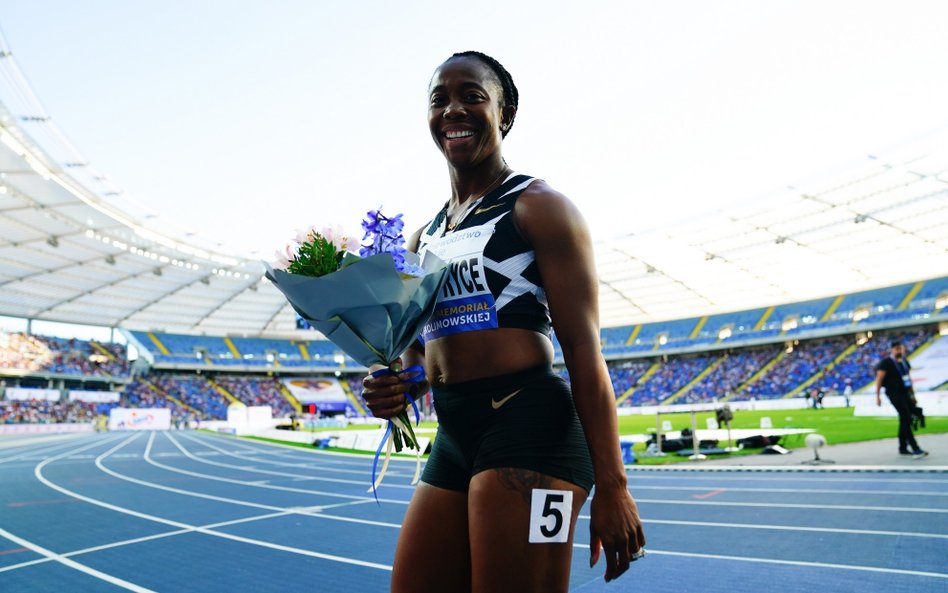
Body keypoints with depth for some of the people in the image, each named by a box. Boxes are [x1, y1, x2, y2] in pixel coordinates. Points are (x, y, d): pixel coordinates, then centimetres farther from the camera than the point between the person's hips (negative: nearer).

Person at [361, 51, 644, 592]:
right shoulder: (424, 238, 19)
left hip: (527, 427, -7)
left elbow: (583, 349, -10)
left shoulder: (538, 207, -2)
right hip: (452, 441, 8)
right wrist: (397, 387, 1)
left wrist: (611, 485, -15)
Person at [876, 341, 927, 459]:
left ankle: (903, 447, 19)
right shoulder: (886, 362, -10)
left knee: (905, 419, 9)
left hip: (906, 392, 8)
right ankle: (915, 449, -14)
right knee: (906, 419, -13)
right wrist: (877, 396, -15)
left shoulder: (904, 361, 13)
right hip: (894, 393, -8)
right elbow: (879, 379, -12)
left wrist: (912, 394, 21)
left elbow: (908, 377, 21)